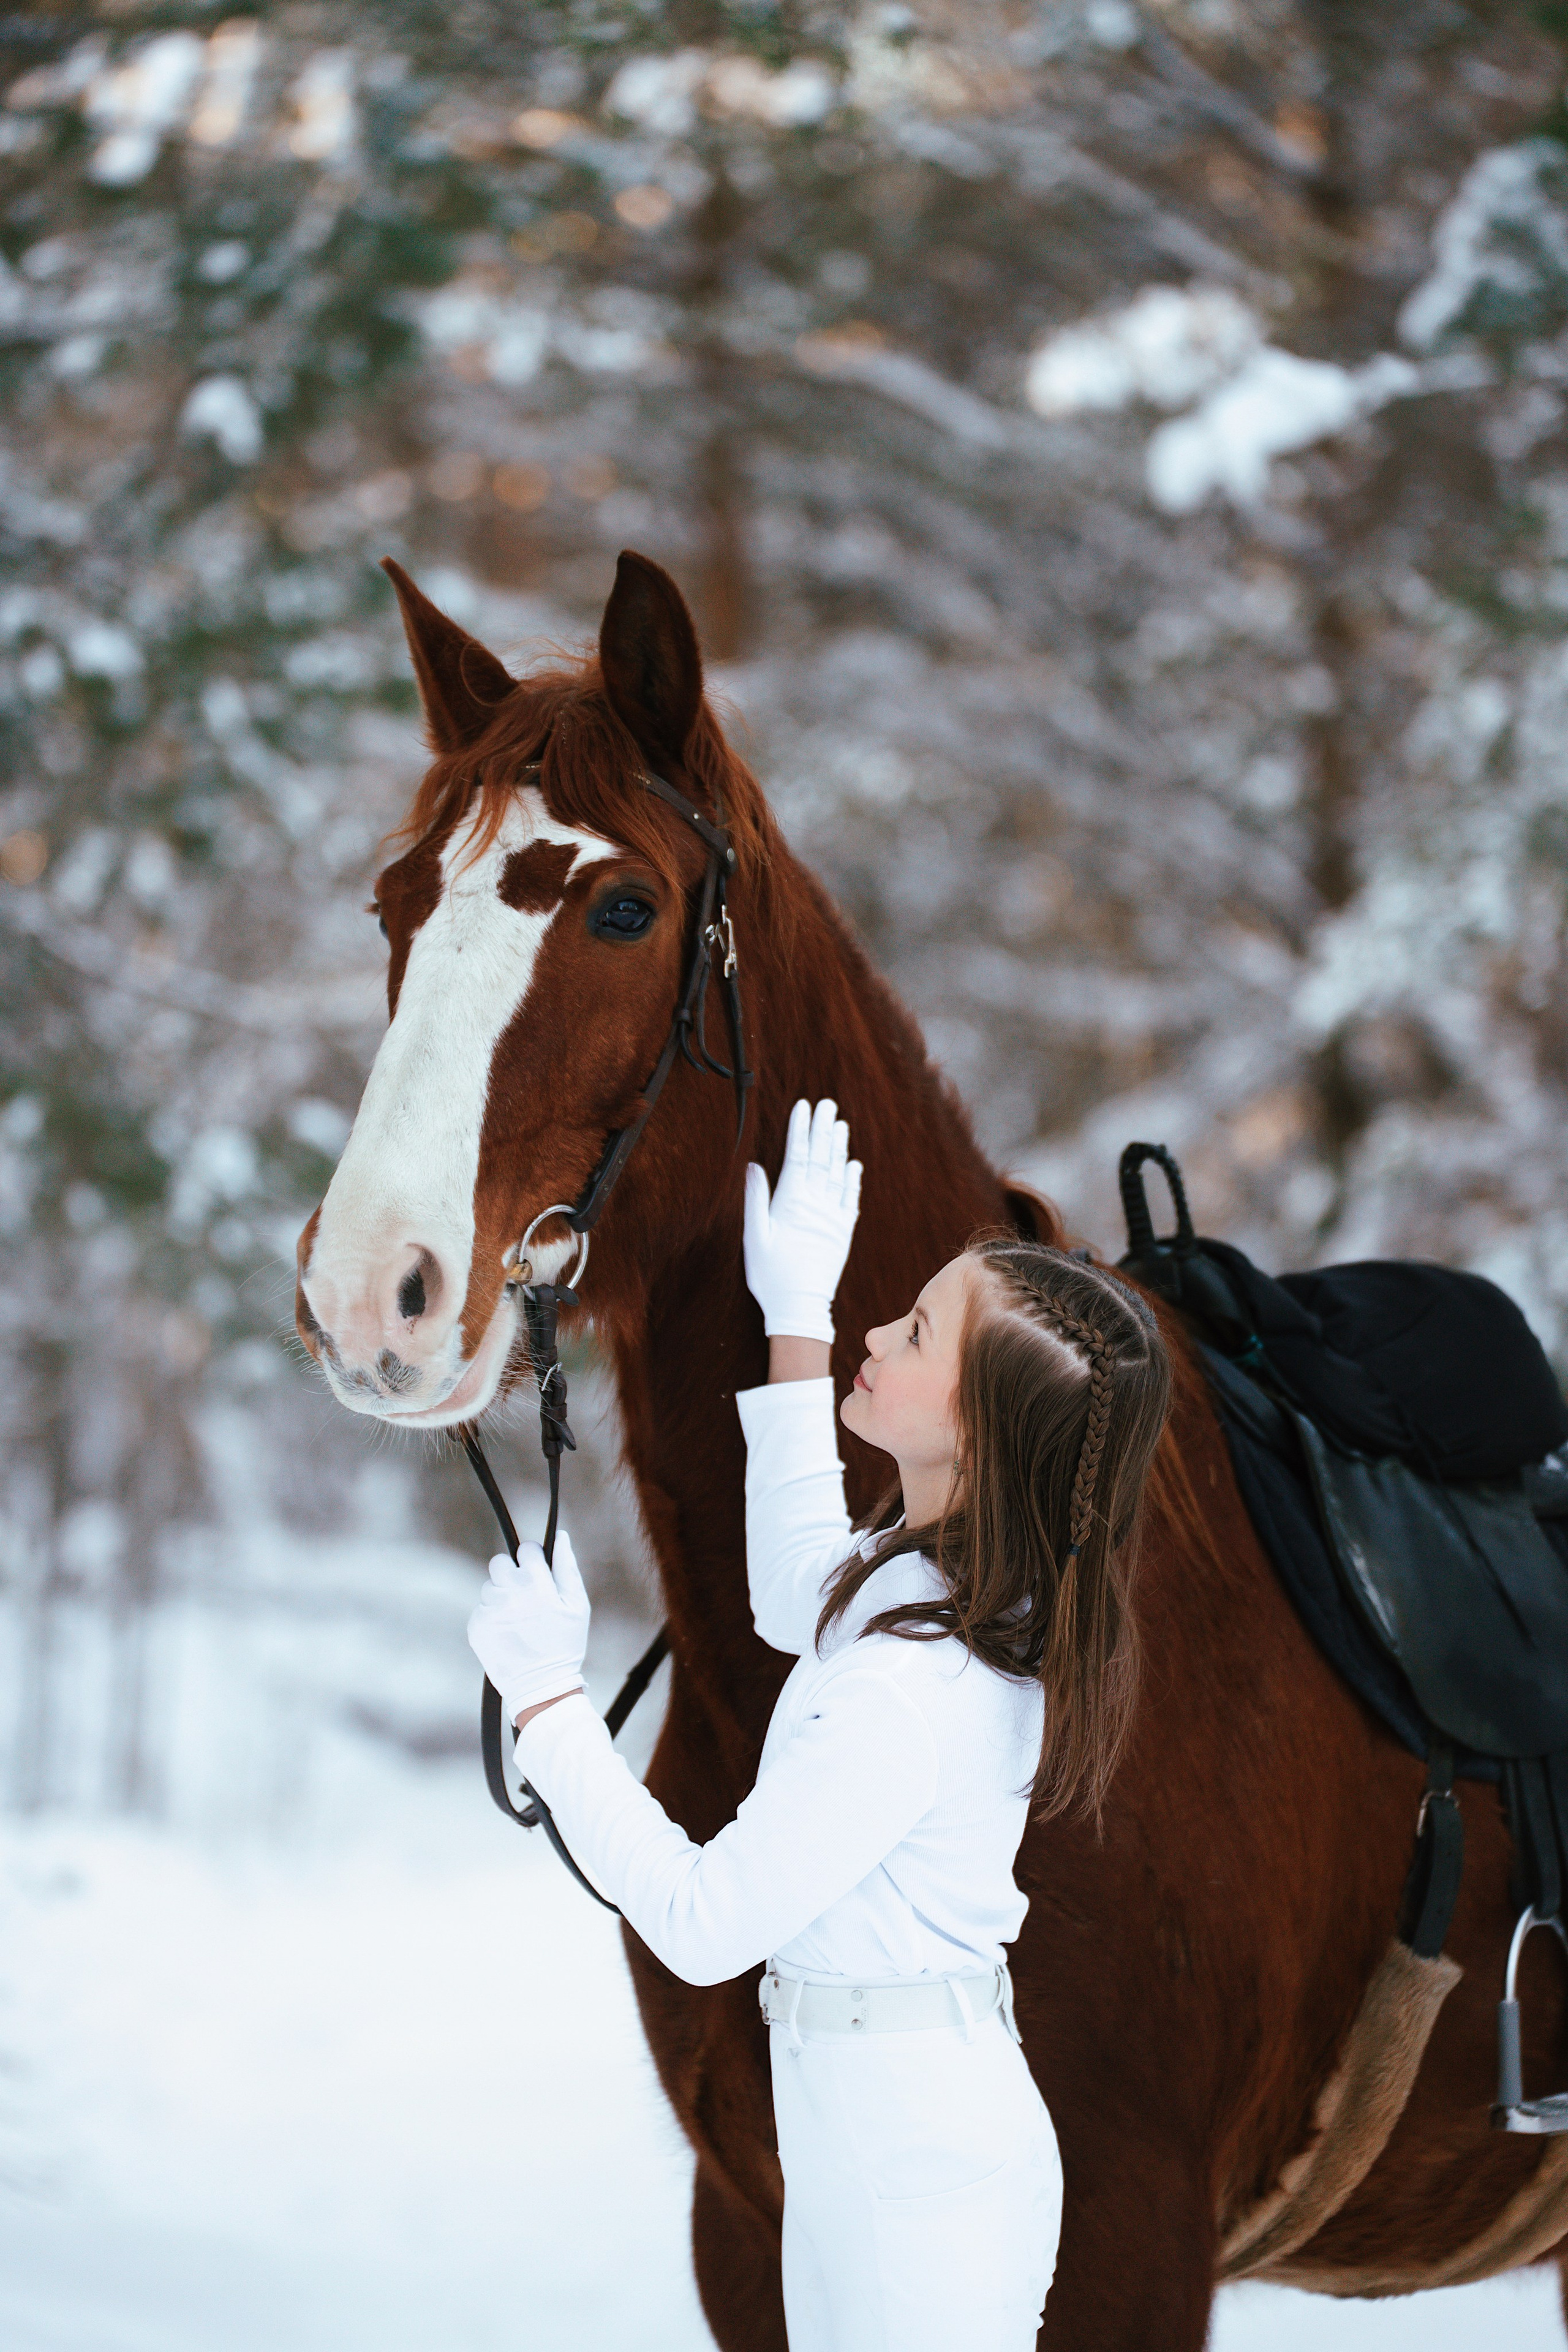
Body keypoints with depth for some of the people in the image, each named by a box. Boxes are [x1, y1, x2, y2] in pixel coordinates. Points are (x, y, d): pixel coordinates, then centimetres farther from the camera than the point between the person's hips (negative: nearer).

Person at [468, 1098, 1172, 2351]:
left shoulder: (917, 1691, -29)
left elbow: (703, 1922, -24)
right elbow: (801, 1594, 24)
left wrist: (544, 1696, -16)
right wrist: (797, 1318, 22)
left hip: (913, 2154, -10)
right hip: (897, 2130, 10)